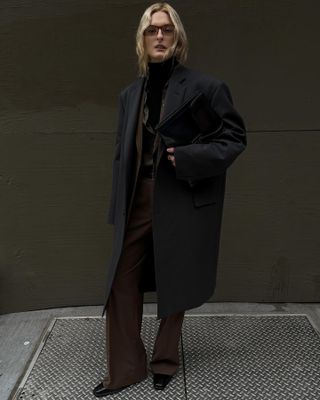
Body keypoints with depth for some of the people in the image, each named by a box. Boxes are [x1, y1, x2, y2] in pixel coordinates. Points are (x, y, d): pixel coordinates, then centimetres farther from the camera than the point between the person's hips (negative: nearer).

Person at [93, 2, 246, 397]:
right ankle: (125, 368, 24)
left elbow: (235, 138, -3)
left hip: (183, 203, -4)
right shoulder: (130, 94, 11)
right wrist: (118, 207, 9)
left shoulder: (206, 87, -4)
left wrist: (190, 157, -19)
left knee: (173, 284, 10)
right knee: (122, 282, 4)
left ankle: (165, 361, 35)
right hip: (139, 200, 4)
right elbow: (123, 154, 13)